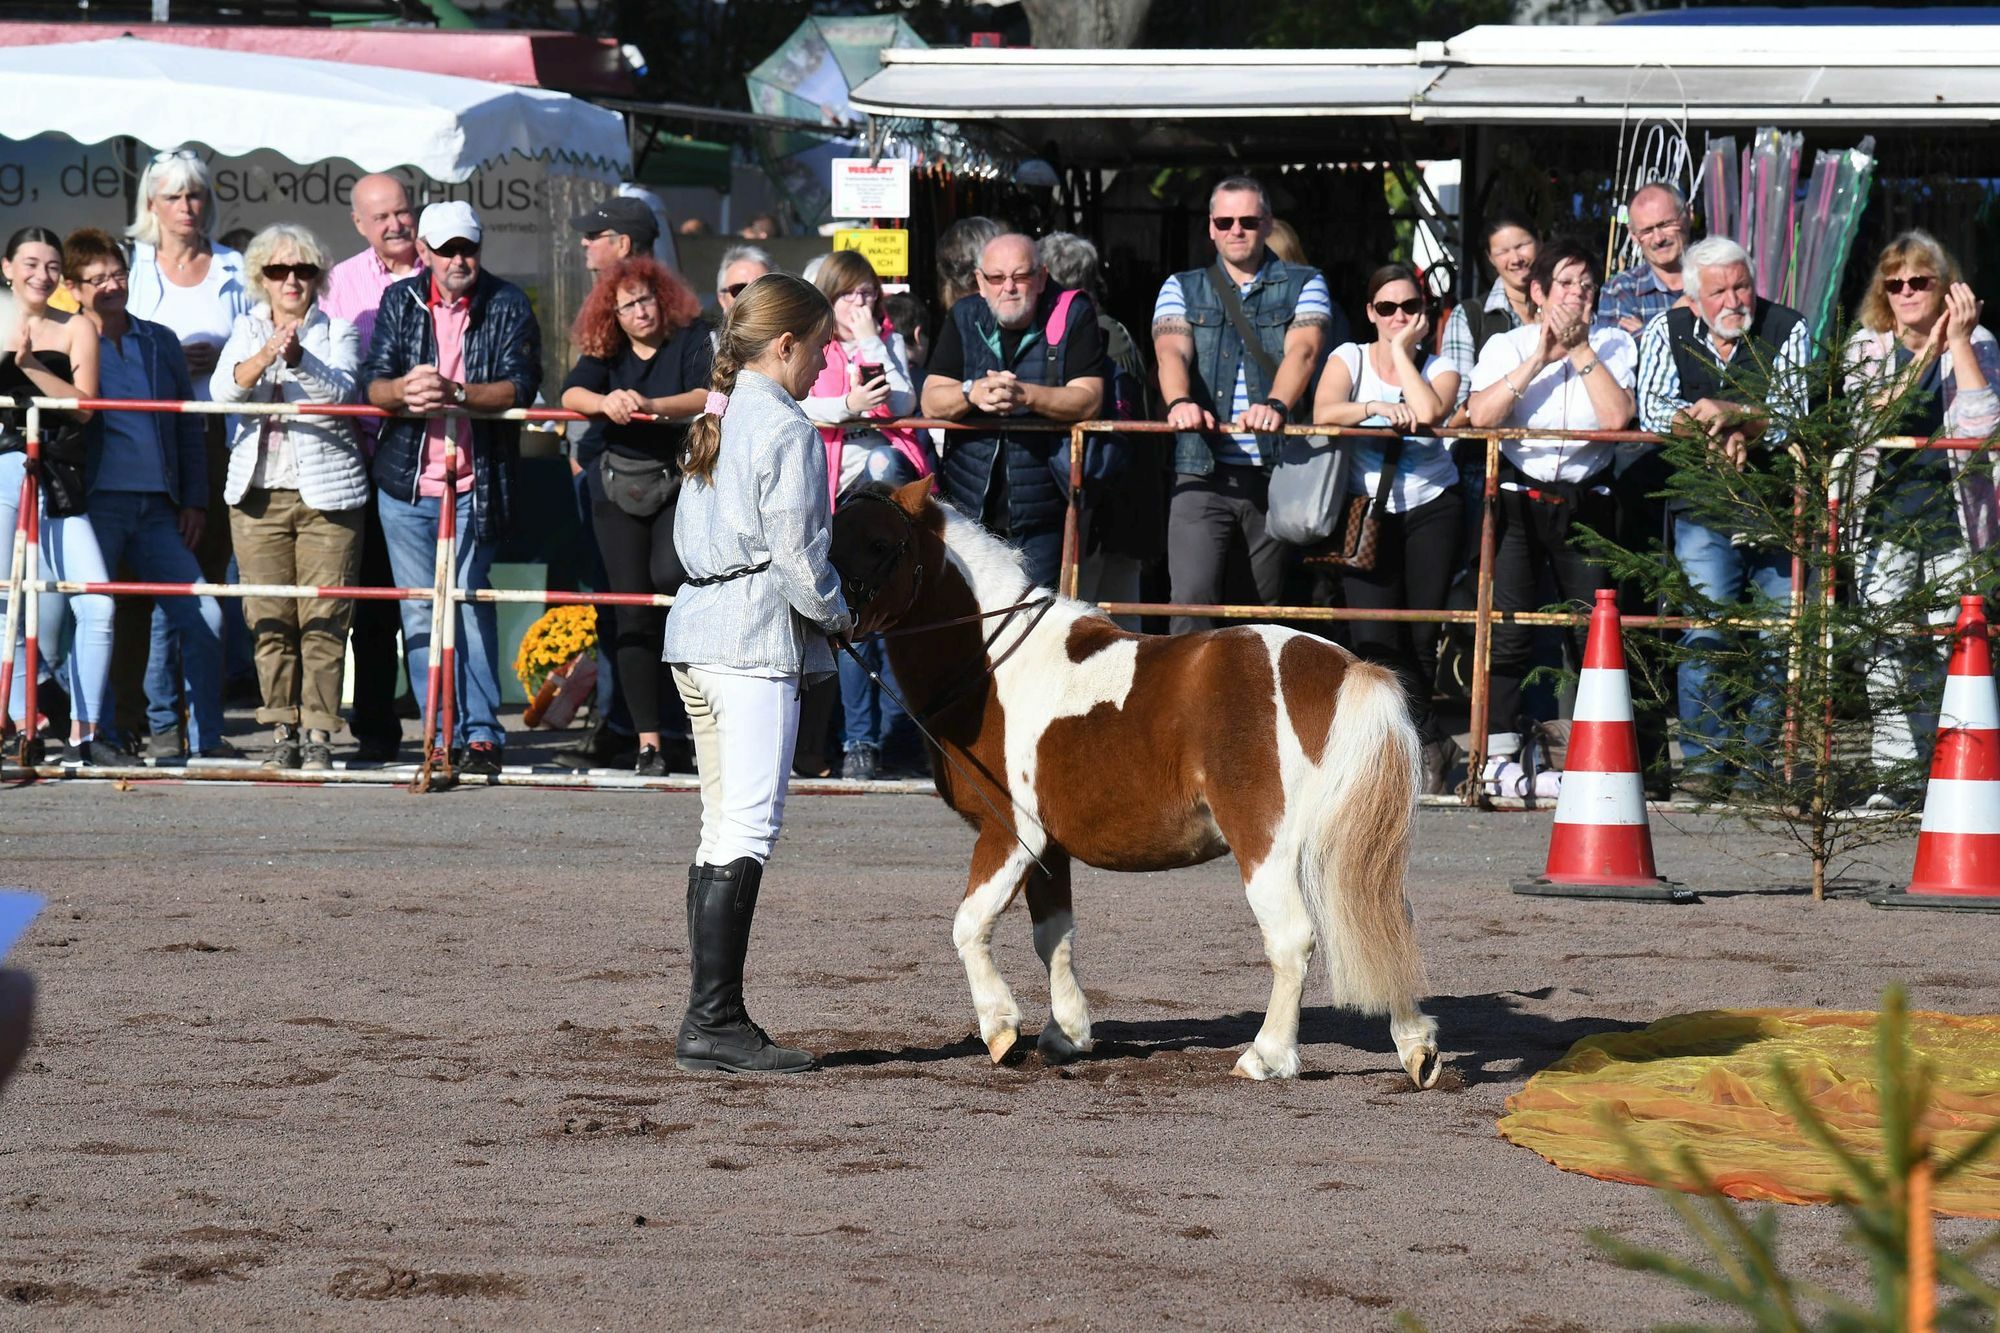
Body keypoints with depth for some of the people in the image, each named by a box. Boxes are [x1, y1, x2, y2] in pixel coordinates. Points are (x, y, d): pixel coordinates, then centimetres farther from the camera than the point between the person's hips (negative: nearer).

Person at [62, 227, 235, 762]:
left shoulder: (161, 342, 16)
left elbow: (189, 426, 18)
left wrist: (195, 499, 11)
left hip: (156, 509, 4)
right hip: (96, 504, -4)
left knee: (203, 617, -2)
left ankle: (207, 736, 5)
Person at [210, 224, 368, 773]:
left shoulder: (337, 330, 6)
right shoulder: (247, 330, 13)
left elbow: (343, 392, -10)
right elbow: (223, 389, -4)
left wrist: (300, 357, -26)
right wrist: (265, 357, -23)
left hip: (326, 494, -2)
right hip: (259, 493, 2)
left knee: (323, 619, -7)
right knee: (269, 620, 0)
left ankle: (318, 733, -3)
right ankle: (282, 731, 7)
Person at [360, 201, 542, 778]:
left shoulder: (507, 306, 0)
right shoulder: (400, 302, 8)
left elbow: (519, 387, -10)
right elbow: (371, 384, 2)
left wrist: (457, 393, -26)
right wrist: (404, 389, -21)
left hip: (476, 485, -3)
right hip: (407, 482, 3)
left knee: (470, 603, -7)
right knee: (420, 614, 2)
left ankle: (482, 733, 0)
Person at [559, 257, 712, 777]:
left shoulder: (691, 339, -1)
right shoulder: (606, 352, 7)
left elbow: (709, 396, -17)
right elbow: (572, 393, -10)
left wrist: (650, 405, -33)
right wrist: (606, 402, -32)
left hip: (684, 481, -3)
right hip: (620, 490, 3)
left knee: (671, 575, -26)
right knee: (633, 612, -1)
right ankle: (649, 741, 1)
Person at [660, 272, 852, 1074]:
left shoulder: (716, 423, 16)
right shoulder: (787, 430, -10)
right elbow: (797, 553, -14)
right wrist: (838, 614, 4)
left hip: (696, 629, 9)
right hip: (759, 637, -9)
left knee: (722, 829, 11)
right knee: (748, 829, -10)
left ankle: (712, 1021, 11)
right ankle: (714, 1023, -13)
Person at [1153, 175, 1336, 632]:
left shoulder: (1303, 285, 9)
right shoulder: (1182, 289, 13)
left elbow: (1301, 351, -9)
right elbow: (1171, 351, -5)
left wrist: (1275, 405, -31)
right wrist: (1180, 402, -28)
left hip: (1277, 473, 0)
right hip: (1203, 472, 0)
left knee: (1272, 606, 4)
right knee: (1192, 597, -14)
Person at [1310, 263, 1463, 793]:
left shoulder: (1439, 369, 7)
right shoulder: (1349, 358, 6)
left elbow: (1429, 412, -16)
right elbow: (1323, 412, -12)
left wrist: (1402, 351, -9)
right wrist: (1376, 408, -28)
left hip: (1431, 507, 0)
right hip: (1368, 511, 0)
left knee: (1420, 636, -2)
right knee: (1375, 637, -13)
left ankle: (1417, 745, 12)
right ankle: (1432, 744, -8)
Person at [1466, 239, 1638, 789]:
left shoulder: (1613, 346, 7)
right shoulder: (1507, 346, 7)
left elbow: (1616, 416, -11)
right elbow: (1481, 414, -11)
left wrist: (1580, 349, -9)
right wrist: (1541, 358, -13)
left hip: (1585, 501, 1)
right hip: (1518, 497, -1)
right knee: (1508, 634, -7)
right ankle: (1498, 758, -5)